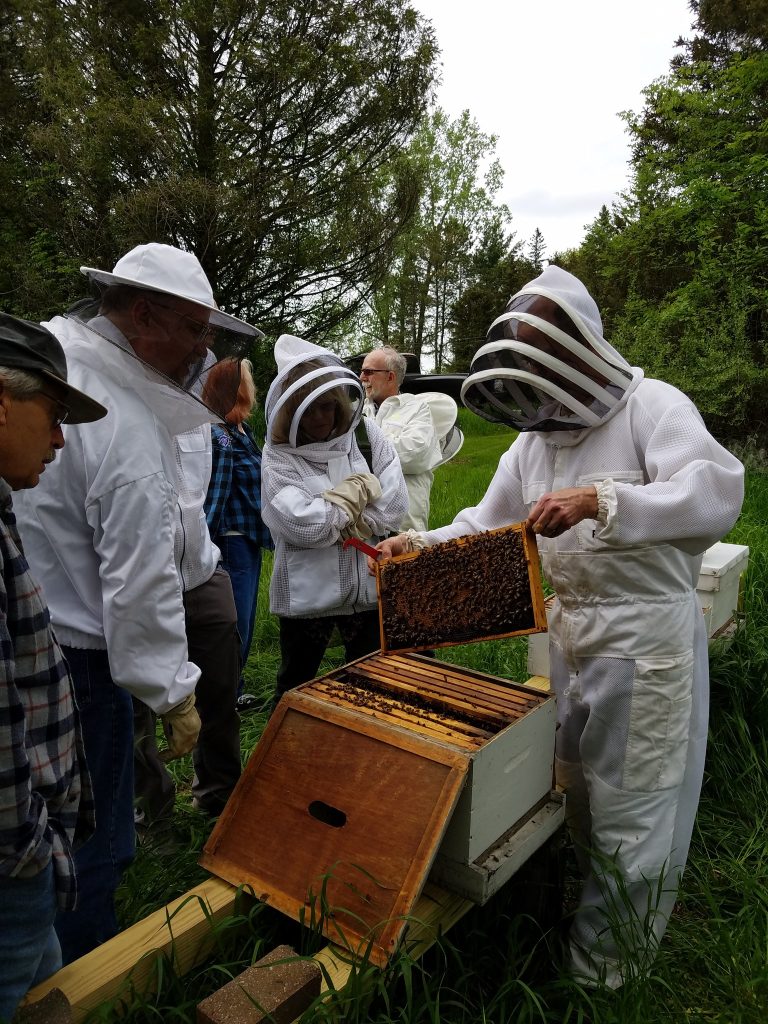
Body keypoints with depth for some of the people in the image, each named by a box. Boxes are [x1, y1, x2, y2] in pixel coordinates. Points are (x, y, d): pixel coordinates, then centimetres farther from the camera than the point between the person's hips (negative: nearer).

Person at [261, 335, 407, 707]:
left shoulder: (365, 434, -1)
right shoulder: (278, 455, -9)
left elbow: (395, 502, -8)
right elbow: (302, 525, -21)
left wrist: (331, 520, -14)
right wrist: (359, 488, -11)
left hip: (368, 586, 3)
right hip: (307, 592, -2)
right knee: (296, 688, 16)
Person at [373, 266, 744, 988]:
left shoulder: (651, 406, -13)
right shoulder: (532, 442, 9)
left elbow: (717, 494, -28)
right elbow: (485, 527, 11)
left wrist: (600, 502, -39)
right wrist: (417, 543, -5)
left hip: (647, 636, -6)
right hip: (567, 631, 7)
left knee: (630, 806, 7)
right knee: (569, 784, 20)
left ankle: (607, 964, 29)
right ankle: (588, 901, 46)